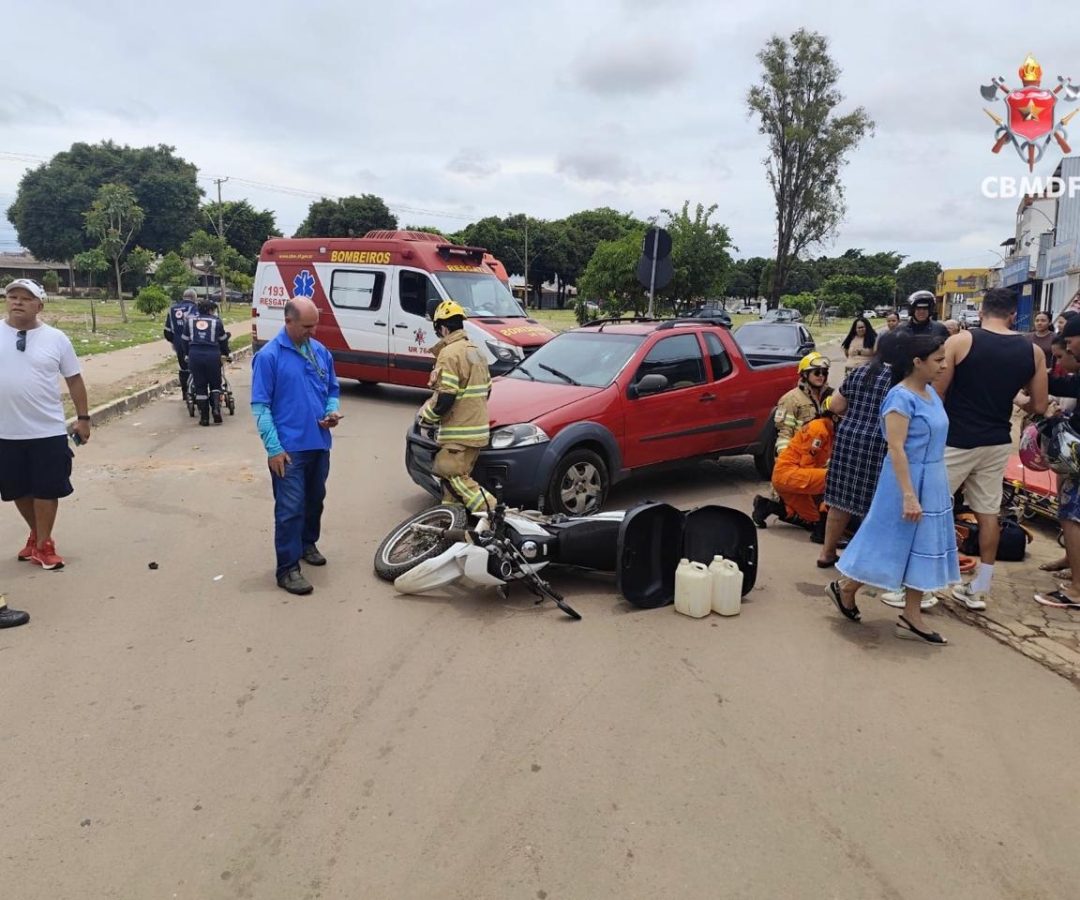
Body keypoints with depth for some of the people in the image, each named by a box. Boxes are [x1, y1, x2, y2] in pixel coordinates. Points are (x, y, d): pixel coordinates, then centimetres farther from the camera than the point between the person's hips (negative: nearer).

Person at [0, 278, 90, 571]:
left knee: (47, 489, 4)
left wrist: (83, 418, 3)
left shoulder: (55, 338, -2)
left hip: (48, 431, -2)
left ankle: (43, 545, 18)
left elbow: (74, 379, 4)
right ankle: (37, 534, 36)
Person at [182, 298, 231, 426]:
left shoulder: (189, 320, 14)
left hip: (195, 355, 1)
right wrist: (226, 353, 32)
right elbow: (223, 341, 15)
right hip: (212, 355, -1)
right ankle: (216, 408, -8)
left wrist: (188, 354, 29)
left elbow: (185, 340, 15)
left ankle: (204, 417, 6)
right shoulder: (216, 321, 9)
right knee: (215, 385, 14)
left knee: (200, 386, 7)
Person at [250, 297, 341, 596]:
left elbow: (333, 390, 18)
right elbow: (260, 406, -12)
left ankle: (308, 544, 41)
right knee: (290, 508, -5)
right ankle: (287, 568, 3)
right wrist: (273, 448, -17)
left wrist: (332, 412, -5)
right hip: (289, 448, -6)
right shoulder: (269, 356, -11)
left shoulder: (321, 352, 6)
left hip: (319, 444, 6)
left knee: (315, 501, 20)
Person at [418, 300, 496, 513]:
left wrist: (425, 417, -5)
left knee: (453, 476, -6)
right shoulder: (474, 351, 17)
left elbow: (444, 398, -20)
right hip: (477, 428, 10)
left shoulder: (450, 353, -14)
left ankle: (493, 512, -11)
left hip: (459, 433, -9)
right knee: (454, 475, 15)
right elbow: (486, 390, 21)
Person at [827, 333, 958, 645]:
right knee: (893, 545, 2)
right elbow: (896, 449, -22)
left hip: (933, 482, 9)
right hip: (908, 481, -9)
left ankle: (911, 618, 19)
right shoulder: (901, 397, -18)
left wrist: (938, 486, 17)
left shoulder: (931, 394, 8)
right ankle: (844, 587, 22)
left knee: (922, 548, 10)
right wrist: (908, 495, -26)